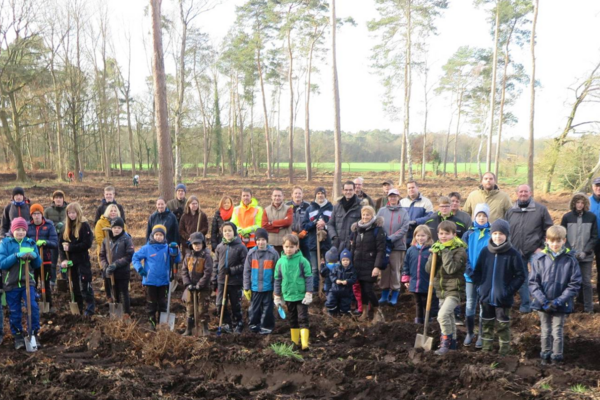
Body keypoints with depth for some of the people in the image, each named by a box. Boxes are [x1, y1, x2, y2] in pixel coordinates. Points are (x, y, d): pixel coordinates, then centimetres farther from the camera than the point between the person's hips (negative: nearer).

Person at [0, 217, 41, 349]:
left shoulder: (30, 243, 4)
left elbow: (37, 265, 7)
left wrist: (35, 256, -15)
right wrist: (17, 256, -24)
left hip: (27, 282, 1)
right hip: (11, 283, -1)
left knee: (33, 307, -12)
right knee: (14, 312, 7)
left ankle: (34, 334, 2)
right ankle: (18, 337, 21)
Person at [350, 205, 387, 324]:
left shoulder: (378, 229, -8)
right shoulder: (357, 229, 10)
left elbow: (381, 250, -12)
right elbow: (353, 247, 16)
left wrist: (377, 266, -19)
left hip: (370, 265, -5)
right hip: (358, 265, 5)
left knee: (368, 289, -8)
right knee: (362, 289, 10)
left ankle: (377, 312, 9)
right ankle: (365, 311, 23)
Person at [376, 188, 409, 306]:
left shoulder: (404, 212, 1)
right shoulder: (382, 211, 6)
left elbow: (404, 228, -7)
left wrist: (391, 238, -15)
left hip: (398, 246, -1)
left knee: (396, 270, 3)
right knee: (384, 270, 6)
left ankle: (395, 295, 11)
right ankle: (384, 294, 16)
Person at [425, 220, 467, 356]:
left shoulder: (459, 250, -12)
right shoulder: (438, 248, 6)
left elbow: (451, 268, -26)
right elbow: (428, 269, -1)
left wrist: (445, 252, -24)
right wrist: (434, 255, -15)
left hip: (454, 290, -7)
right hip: (441, 289, 7)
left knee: (443, 314, -22)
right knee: (449, 316, 20)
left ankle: (446, 341, -6)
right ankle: (452, 342, 35)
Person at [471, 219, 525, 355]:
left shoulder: (513, 253, -10)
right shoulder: (485, 251, 0)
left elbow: (520, 275, -7)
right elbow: (477, 271, 9)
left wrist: (509, 290, -14)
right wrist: (480, 285, -2)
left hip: (503, 298, -3)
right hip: (486, 296, 3)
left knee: (503, 325, 8)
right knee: (487, 323, 15)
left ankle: (505, 348, 21)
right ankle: (487, 346, 28)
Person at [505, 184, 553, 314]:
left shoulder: (541, 209, -2)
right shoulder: (511, 211, 7)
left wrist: (542, 247, -8)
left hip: (535, 251, -3)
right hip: (517, 253, 3)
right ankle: (525, 304, 20)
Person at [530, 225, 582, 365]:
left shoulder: (570, 259, -10)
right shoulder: (539, 258, -8)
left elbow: (574, 284, -8)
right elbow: (533, 282, -5)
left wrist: (558, 301, -14)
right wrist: (543, 301, -14)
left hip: (561, 305, -1)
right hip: (543, 304, 1)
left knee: (557, 332, 8)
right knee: (545, 331, 15)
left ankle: (556, 358, 24)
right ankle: (545, 355, 30)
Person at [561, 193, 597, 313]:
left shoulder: (591, 217, 1)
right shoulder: (567, 217, 0)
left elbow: (594, 237, 2)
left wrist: (585, 251, -8)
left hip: (586, 256, 0)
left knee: (586, 281, 2)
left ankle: (588, 307, 10)